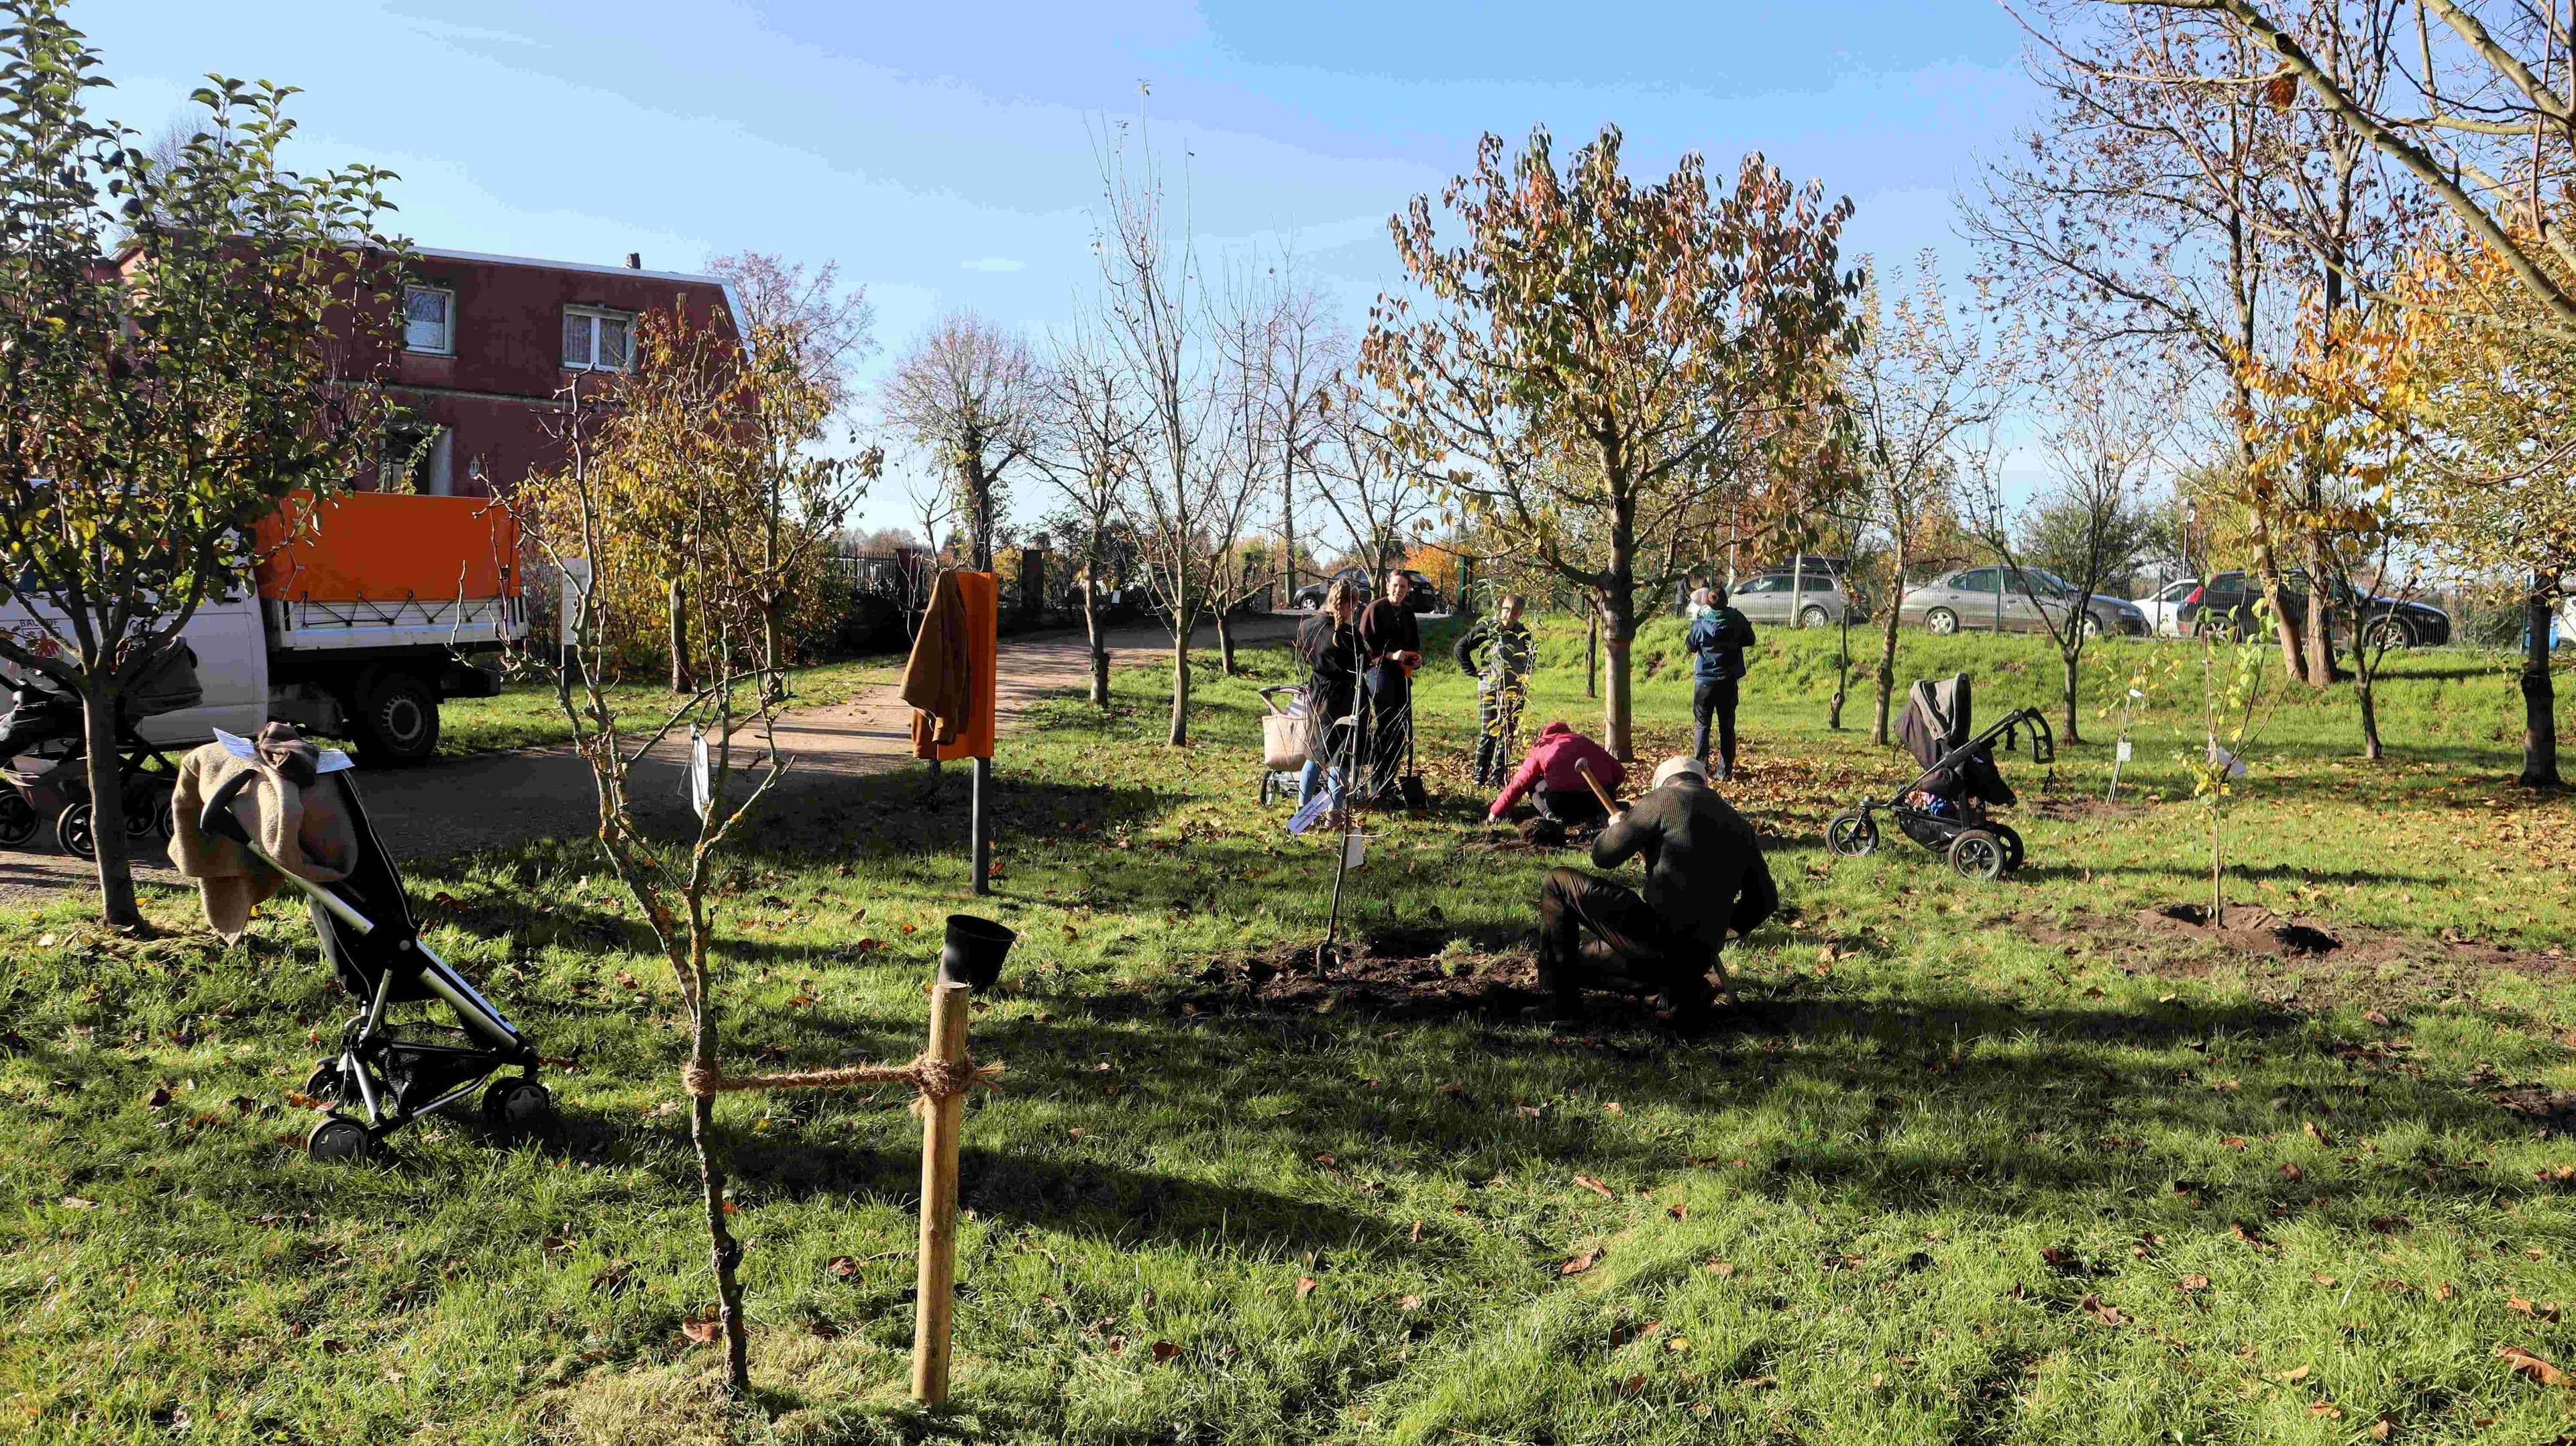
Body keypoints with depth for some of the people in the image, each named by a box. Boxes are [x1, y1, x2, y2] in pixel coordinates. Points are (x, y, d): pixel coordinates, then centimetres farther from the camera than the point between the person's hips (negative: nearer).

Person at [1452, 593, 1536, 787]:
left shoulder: (1523, 634, 10)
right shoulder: (1486, 629, -3)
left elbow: (1532, 656, 30)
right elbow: (1460, 649, -2)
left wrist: (1526, 674, 15)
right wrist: (1473, 671, -3)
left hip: (1515, 692, 4)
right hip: (1490, 690, -4)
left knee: (1508, 734, 6)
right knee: (1488, 734, -6)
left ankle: (1498, 777, 13)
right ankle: (1480, 777, 0)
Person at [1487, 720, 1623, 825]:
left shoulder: (1541, 749, 21)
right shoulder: (1584, 741, 28)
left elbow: (1517, 785, 21)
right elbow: (1619, 772, 23)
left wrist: (1494, 813, 31)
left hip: (1563, 801, -2)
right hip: (1599, 799, 3)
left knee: (1533, 786, 27)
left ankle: (1551, 815, 0)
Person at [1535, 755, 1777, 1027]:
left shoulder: (1663, 799, -2)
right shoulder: (1741, 826, 18)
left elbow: (1603, 855, -3)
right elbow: (1766, 900, 23)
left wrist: (1616, 826, 19)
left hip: (1659, 938, -7)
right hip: (1698, 959, 7)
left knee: (1557, 883, 9)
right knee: (1582, 961, 29)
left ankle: (1562, 1005, 6)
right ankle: (1686, 990, 13)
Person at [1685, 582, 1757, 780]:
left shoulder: (1700, 625, -16)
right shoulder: (1738, 620, -9)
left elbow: (1690, 645, 2)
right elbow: (1750, 640, 6)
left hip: (1705, 681, -2)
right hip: (1729, 681, 2)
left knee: (1703, 726, 7)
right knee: (1727, 727, 10)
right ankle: (1725, 770, 9)